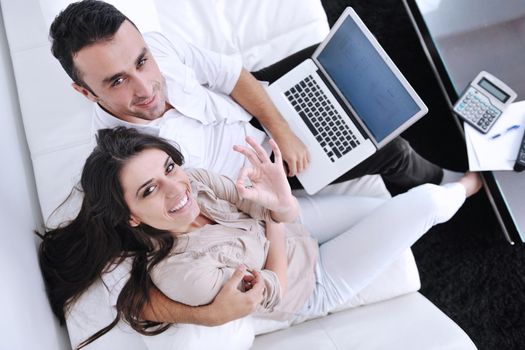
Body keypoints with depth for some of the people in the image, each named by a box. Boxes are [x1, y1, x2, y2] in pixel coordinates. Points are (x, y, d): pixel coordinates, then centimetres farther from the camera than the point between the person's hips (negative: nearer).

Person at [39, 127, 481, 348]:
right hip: (312, 287, -5)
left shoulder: (192, 181, -23)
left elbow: (285, 214, -17)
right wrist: (277, 214, -20)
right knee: (426, 200, -4)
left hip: (296, 233, 5)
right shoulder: (183, 272, -41)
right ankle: (468, 186, 32)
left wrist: (281, 201, -40)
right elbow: (273, 291, -24)